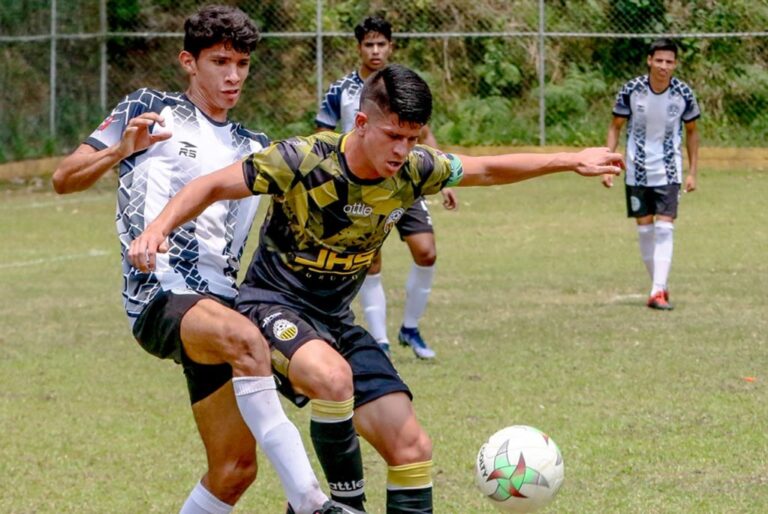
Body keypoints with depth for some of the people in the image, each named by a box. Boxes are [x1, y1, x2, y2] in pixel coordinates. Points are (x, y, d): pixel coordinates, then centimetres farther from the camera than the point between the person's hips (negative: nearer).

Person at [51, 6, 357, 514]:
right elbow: (65, 179, 4)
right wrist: (121, 150, -15)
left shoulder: (254, 148, 21)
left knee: (234, 471, 0)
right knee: (244, 337, -37)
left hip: (221, 304, 7)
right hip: (159, 296, -7)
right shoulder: (150, 109, 7)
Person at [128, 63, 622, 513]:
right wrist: (157, 230, -28)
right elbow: (215, 185, -14)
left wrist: (572, 160, 12)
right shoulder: (303, 160, -22)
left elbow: (489, 169, 11)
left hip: (336, 321, 6)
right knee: (334, 376, -38)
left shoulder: (413, 170, -6)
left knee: (413, 448, -3)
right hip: (274, 305, -6)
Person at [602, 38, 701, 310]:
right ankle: (660, 286, 20)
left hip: (668, 172, -1)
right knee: (644, 229, 5)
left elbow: (691, 132, 5)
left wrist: (692, 172, 3)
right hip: (637, 171, 1)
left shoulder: (684, 93, -9)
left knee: (664, 228, -12)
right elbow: (615, 127, 1)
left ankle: (658, 293, -16)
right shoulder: (631, 90, -11)